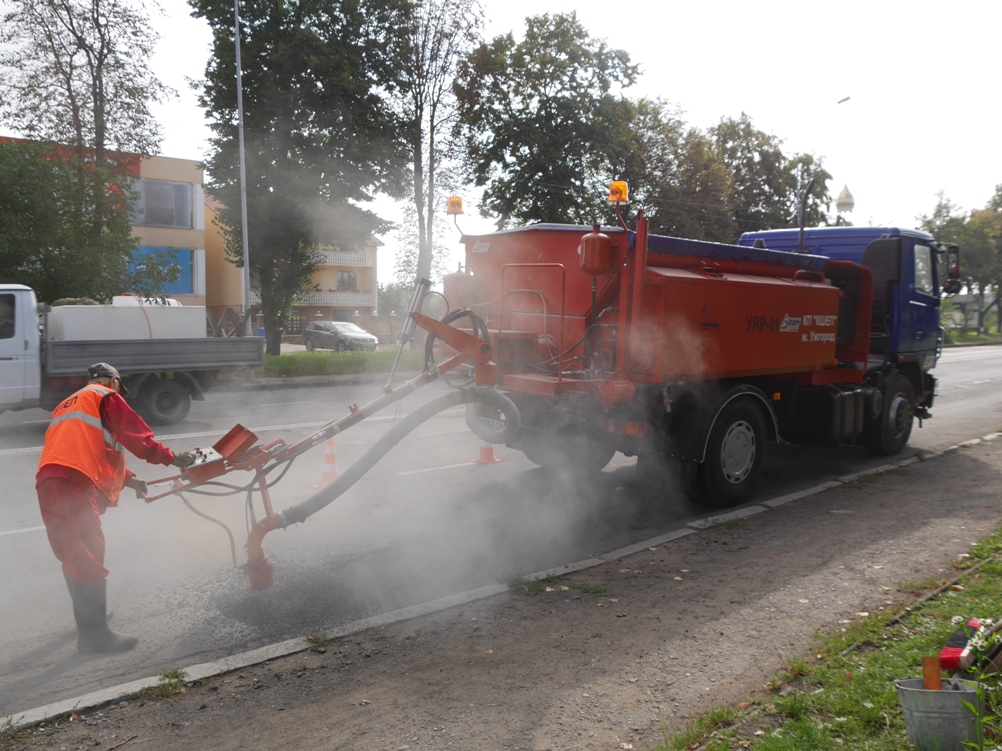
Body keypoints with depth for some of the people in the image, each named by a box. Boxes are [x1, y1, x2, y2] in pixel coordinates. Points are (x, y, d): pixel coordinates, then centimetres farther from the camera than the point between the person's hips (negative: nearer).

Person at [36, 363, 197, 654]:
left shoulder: (66, 405, 35)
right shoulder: (106, 397, 9)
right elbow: (135, 435, 0)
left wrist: (128, 479, 36)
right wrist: (172, 458, 9)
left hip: (47, 482, 9)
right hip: (74, 481, -9)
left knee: (73, 555, 20)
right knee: (88, 556, -9)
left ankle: (87, 615, 35)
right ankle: (94, 634, -9)